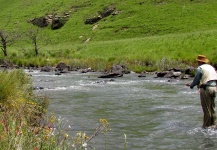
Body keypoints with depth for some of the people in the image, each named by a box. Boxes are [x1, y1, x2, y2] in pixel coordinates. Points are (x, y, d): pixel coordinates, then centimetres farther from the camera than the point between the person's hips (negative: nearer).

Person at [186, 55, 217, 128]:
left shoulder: (200, 68, -8)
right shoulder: (211, 67, 17)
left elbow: (196, 80, -8)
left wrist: (190, 85, 12)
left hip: (206, 89, -8)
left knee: (206, 109, -2)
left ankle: (206, 126, 3)